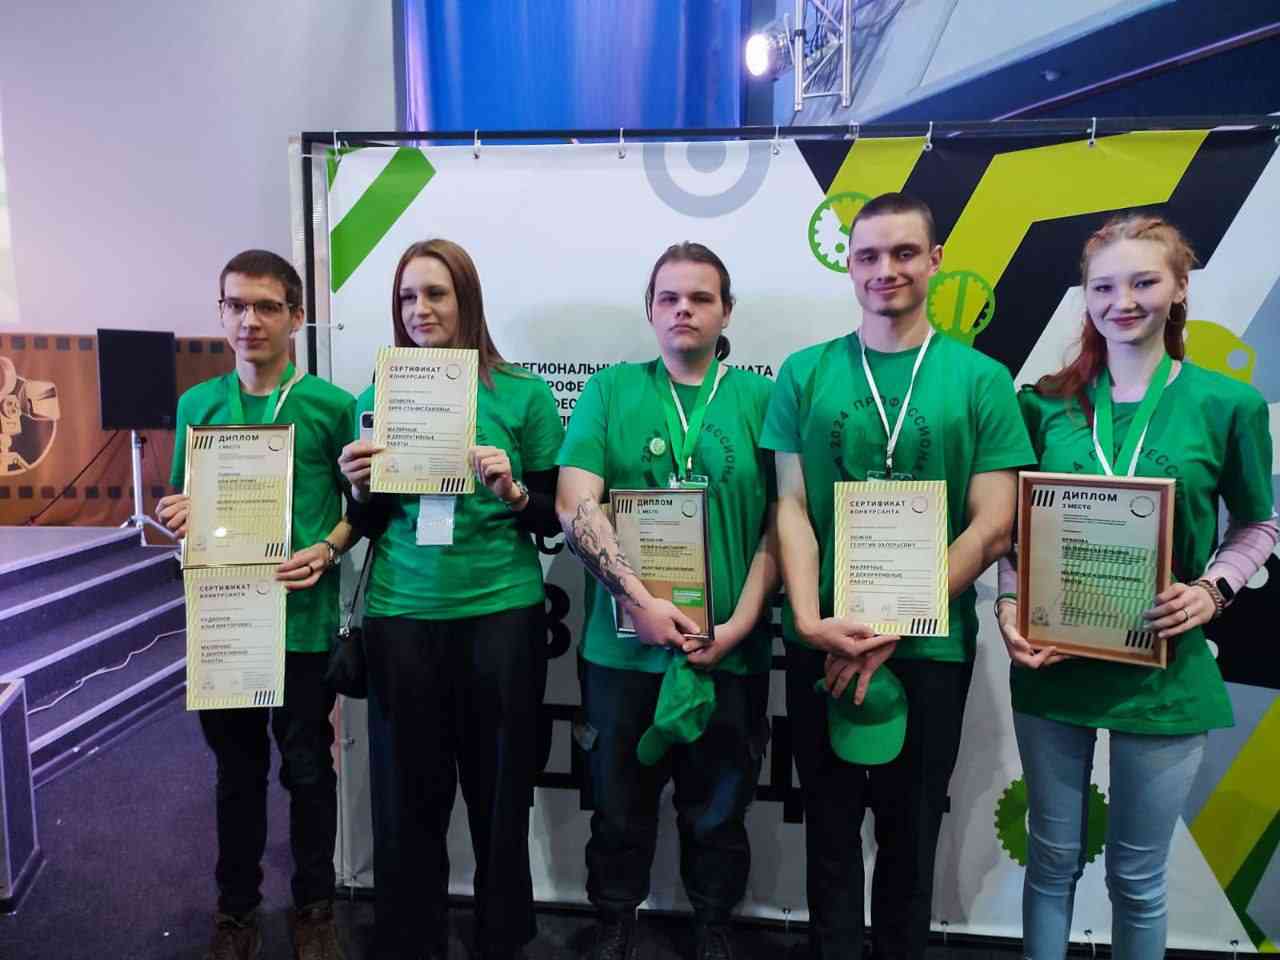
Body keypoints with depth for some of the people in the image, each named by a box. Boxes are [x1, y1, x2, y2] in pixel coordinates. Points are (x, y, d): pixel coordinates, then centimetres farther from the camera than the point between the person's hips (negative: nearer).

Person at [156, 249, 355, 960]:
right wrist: (178, 518, -8)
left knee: (308, 768, 10)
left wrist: (327, 550, -15)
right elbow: (183, 504, 14)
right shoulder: (197, 405, 6)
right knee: (237, 768, 16)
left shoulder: (331, 406, -4)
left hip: (305, 617, -2)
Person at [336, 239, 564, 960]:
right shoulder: (378, 399, 5)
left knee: (500, 790, 10)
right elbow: (369, 524, 13)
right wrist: (361, 488, -7)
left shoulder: (525, 395, -2)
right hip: (400, 616, 2)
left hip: (502, 611, -1)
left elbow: (554, 519, 1)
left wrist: (512, 492, -17)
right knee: (408, 793, 11)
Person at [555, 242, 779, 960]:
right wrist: (643, 602, -16)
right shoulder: (610, 390, 3)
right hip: (624, 648, 0)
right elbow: (576, 506, -7)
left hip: (731, 652, 0)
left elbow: (782, 522, -2)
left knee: (719, 812, 16)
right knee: (620, 806, 16)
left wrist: (740, 623, -11)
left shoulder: (763, 399, 2)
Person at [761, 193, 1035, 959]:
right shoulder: (805, 373, 2)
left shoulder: (981, 380, -1)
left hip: (932, 645, 0)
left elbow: (993, 528, -6)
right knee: (831, 824, 14)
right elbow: (792, 508, -1)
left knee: (911, 829, 15)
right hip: (821, 644, 1)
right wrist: (811, 620, -14)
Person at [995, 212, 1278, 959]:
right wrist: (1009, 605, -10)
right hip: (1051, 662, 1)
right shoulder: (1048, 402, 0)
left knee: (1138, 876, 15)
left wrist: (1213, 590, -11)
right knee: (1053, 857, 16)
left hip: (1163, 670, -1)